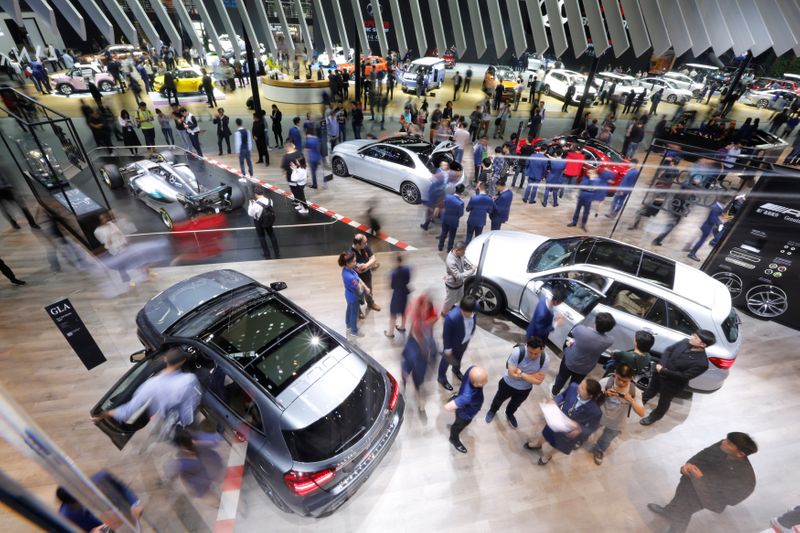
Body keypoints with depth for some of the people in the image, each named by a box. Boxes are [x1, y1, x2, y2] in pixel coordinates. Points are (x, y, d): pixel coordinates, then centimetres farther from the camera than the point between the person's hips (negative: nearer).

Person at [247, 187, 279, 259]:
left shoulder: (256, 204, -29)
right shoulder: (270, 200, -15)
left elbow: (250, 214, -17)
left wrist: (251, 204, -4)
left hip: (259, 222, -4)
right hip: (269, 221, 4)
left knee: (261, 237, 18)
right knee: (272, 235, 22)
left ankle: (267, 255, 25)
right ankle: (277, 253, 29)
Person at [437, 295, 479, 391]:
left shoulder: (475, 306, -28)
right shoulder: (451, 317, -45)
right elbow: (446, 334, -26)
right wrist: (447, 348, -13)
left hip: (465, 340, 5)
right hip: (453, 342, -5)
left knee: (459, 357, 34)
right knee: (447, 360, 24)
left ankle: (456, 370, 65)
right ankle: (442, 378, 52)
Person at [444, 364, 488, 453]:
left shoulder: (473, 368, -36)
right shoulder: (468, 397, -50)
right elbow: (447, 407, -40)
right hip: (465, 415, -4)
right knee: (459, 425, 29)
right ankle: (454, 439, 60)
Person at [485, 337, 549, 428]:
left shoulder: (545, 359, -28)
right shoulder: (517, 352, -37)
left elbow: (538, 381, -21)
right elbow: (512, 374, -31)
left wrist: (522, 374, -29)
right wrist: (531, 376, -29)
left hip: (525, 389, 2)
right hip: (508, 384, -2)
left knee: (515, 404, 31)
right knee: (499, 400, 27)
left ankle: (509, 414, 65)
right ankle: (492, 411, 61)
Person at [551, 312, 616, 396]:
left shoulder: (581, 329, -36)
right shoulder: (609, 340, -26)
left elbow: (573, 332, -13)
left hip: (569, 361, -1)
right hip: (584, 369, 1)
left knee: (562, 377, 29)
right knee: (575, 384, 30)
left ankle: (555, 392, 53)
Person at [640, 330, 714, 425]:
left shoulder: (702, 363, -30)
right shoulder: (685, 342, -14)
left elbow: (684, 376, -27)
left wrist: (663, 371, -26)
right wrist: (662, 365, -18)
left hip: (672, 385, -5)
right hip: (659, 373, 5)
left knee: (663, 402, 22)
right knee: (649, 392, 29)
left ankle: (653, 417, 48)